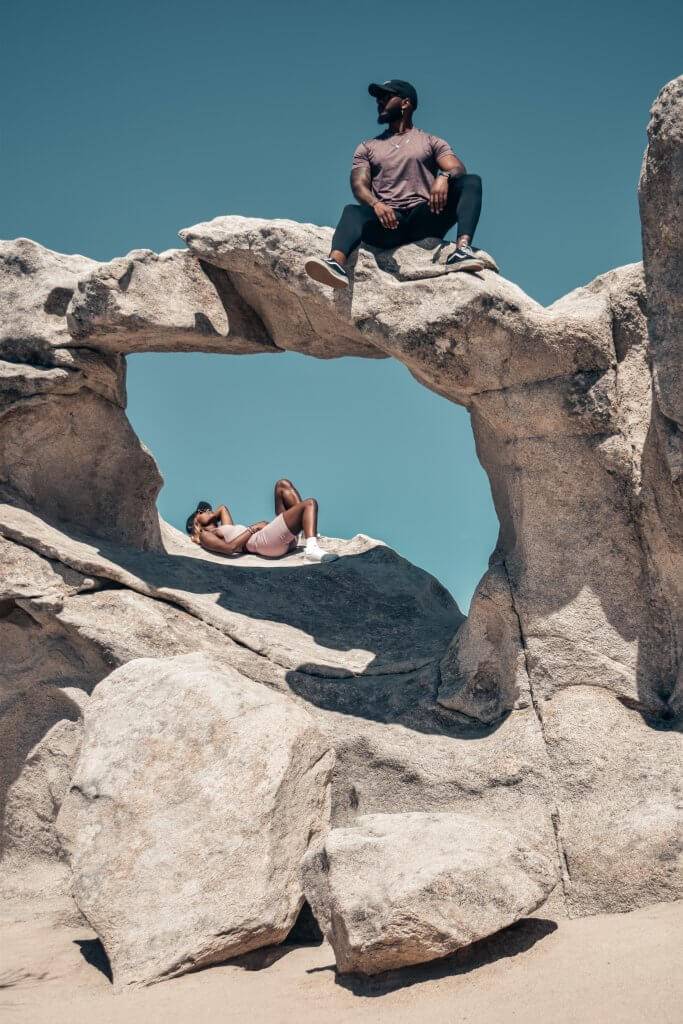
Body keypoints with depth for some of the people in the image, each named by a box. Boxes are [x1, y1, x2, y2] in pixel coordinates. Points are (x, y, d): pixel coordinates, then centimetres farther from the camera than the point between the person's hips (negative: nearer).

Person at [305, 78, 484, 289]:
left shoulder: (431, 142, 21)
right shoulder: (367, 147, 24)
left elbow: (458, 169, 4)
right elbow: (359, 185, 7)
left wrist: (444, 176, -23)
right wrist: (375, 204, -18)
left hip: (425, 219, 0)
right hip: (387, 220, 0)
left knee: (471, 182, -21)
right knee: (353, 211, -32)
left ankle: (462, 248, -44)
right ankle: (336, 263, -62)